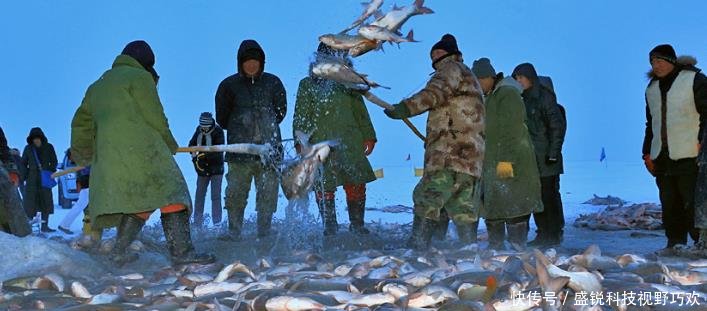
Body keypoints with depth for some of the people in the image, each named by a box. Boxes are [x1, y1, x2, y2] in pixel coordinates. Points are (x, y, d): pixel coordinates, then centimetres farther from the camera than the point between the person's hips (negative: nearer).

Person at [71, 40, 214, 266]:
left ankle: (120, 251, 3)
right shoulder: (139, 77, 5)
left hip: (107, 157, 8)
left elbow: (81, 124, 34)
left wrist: (81, 155, 47)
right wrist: (170, 145, 13)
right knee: (171, 196, -9)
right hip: (140, 149, -8)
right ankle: (181, 251, -20)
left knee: (139, 204, 13)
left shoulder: (96, 87, 28)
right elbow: (155, 117, -2)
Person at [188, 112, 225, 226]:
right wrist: (194, 156, -13)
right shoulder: (199, 130, 2)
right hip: (202, 168, 5)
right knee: (199, 194, 7)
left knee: (215, 195, -5)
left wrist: (205, 156, -32)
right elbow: (192, 144, 7)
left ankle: (217, 222, 0)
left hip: (216, 168, -4)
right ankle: (197, 221, 14)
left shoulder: (218, 132, -14)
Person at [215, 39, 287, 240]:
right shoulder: (229, 85, 5)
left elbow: (281, 111, 14)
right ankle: (234, 232, 5)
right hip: (239, 148, -1)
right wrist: (239, 130, 12)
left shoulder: (273, 83, 8)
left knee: (268, 193, 1)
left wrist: (267, 128, 10)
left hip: (269, 148, 1)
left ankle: (265, 232, 10)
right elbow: (222, 118, 11)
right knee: (236, 193, -3)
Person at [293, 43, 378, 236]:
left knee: (356, 187, -1)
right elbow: (301, 118, 4)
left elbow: (360, 112, 18)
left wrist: (368, 136, 14)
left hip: (350, 145, 2)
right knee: (324, 190, -1)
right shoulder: (308, 85, 6)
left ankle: (357, 225, 14)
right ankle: (330, 228, 13)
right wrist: (302, 142, -4)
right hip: (322, 147, -2)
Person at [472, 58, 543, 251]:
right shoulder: (487, 98, 18)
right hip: (491, 164, 10)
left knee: (514, 206, -8)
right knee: (491, 207, 12)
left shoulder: (508, 94, -11)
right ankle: (495, 247, 20)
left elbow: (511, 131, -20)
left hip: (511, 163, -10)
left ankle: (518, 247, -5)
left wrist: (506, 159, -25)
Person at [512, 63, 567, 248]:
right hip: (530, 159, 7)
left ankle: (554, 235, 3)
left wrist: (553, 152, -14)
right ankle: (543, 234, 16)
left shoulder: (545, 96, -6)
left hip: (546, 158, -7)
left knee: (549, 196, -4)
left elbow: (558, 125, -10)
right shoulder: (523, 99, 14)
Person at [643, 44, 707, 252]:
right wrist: (647, 153, 18)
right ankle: (675, 242, 11)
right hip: (662, 157, 6)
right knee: (669, 204, 5)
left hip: (689, 156, -6)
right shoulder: (652, 88, 19)